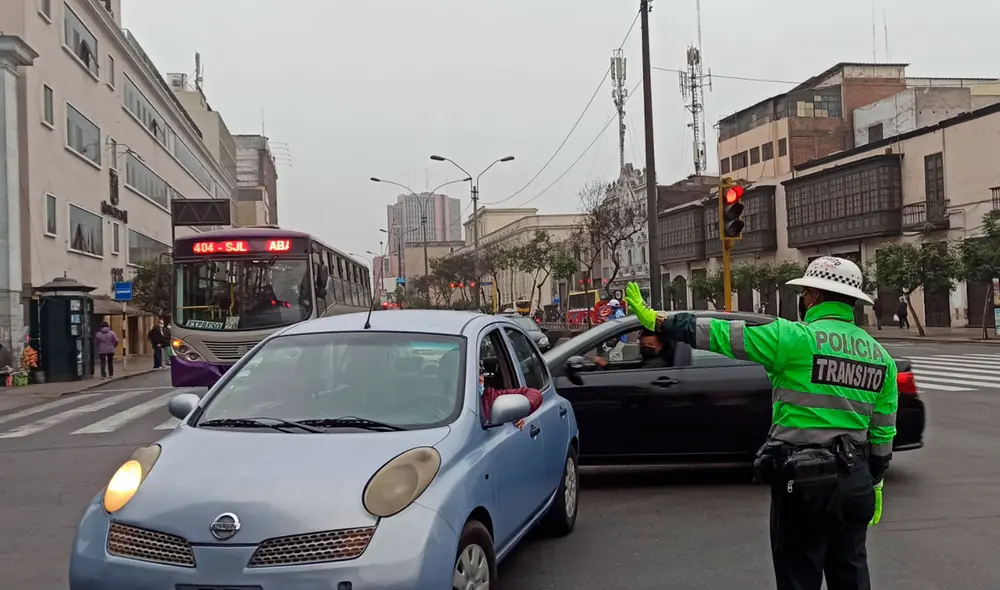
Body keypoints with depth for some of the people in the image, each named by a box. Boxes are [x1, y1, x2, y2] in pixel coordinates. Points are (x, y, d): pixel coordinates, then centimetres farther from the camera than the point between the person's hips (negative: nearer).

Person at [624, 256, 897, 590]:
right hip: (855, 481, 6)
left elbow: (718, 334, -11)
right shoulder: (880, 356, 7)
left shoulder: (797, 338, -13)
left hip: (803, 480, -6)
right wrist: (874, 481, 22)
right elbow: (883, 432, 11)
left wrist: (656, 321, -4)